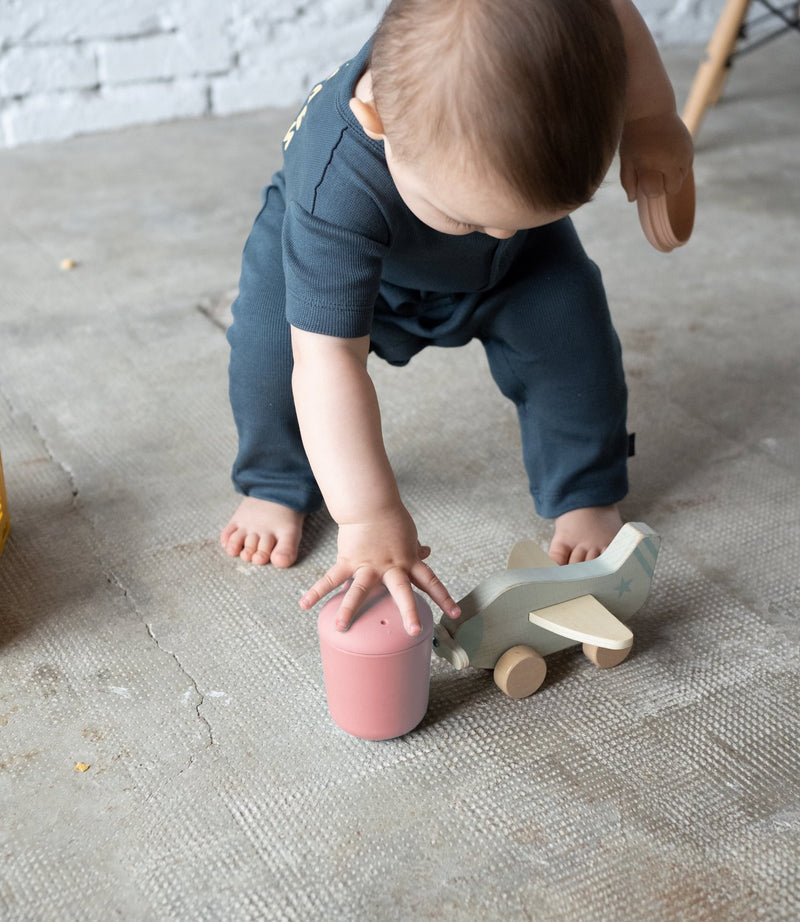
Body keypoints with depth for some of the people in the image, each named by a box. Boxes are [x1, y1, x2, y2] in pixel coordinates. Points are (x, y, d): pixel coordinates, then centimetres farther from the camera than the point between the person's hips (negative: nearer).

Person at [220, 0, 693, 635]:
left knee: (568, 319, -16)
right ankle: (276, 485, 7)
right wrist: (370, 519, -52)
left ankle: (587, 492, 9)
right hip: (343, 250, -2)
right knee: (273, 339, -24)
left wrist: (652, 122, -13)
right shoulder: (336, 190, -49)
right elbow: (328, 358, -49)